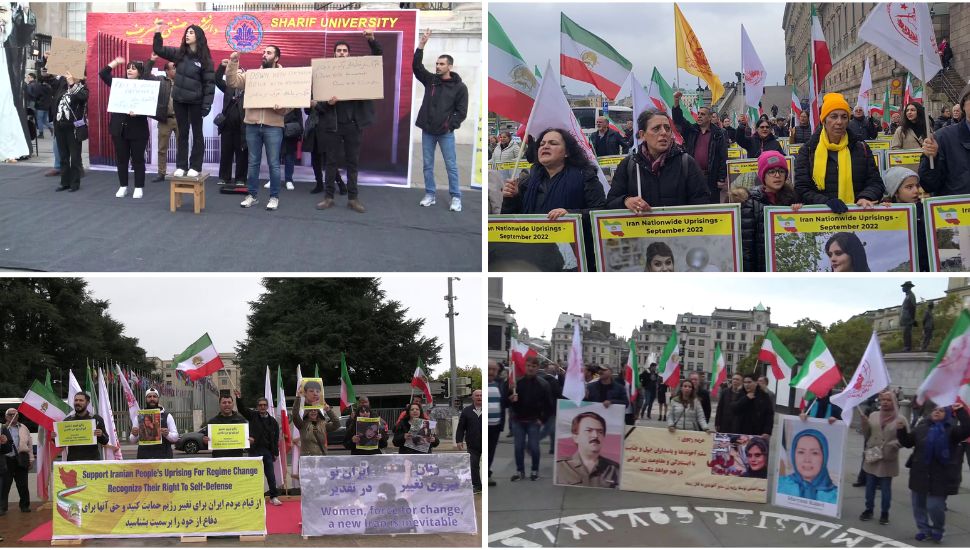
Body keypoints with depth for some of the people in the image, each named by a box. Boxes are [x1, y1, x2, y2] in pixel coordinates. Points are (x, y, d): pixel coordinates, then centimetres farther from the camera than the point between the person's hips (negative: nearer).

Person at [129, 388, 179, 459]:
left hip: (163, 456, -1)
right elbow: (132, 440, 13)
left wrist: (167, 434, -16)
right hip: (144, 457, 1)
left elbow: (176, 437, 5)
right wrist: (134, 435, -11)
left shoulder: (167, 416, 8)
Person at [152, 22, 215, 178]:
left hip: (195, 102, -4)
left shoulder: (205, 59, -7)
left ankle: (195, 167, 10)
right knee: (182, 133, 9)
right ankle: (181, 166, 14)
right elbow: (158, 50, 9)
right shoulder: (179, 53, 5)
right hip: (179, 100, 4)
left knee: (197, 133, 6)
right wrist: (158, 32, -5)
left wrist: (207, 105, -15)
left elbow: (209, 83, -9)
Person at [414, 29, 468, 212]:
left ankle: (456, 198, 6)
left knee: (451, 165, 0)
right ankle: (429, 195, 17)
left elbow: (462, 111, -4)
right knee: (428, 164, 8)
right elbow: (416, 66, -2)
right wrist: (421, 45, -11)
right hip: (427, 131, 4)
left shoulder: (459, 87, -3)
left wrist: (450, 124, -13)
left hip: (446, 133, -4)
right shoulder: (430, 80, 7)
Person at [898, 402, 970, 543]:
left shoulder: (951, 429, -6)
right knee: (918, 503, 13)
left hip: (941, 476, -5)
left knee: (935, 505, -5)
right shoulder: (922, 427, 6)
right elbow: (907, 442, 9)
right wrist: (901, 431, -9)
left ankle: (937, 531, 21)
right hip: (920, 473, 5)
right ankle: (924, 529, 31)